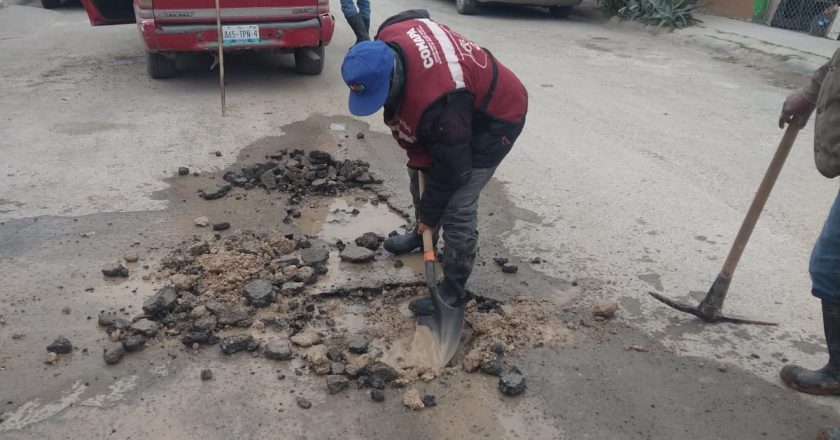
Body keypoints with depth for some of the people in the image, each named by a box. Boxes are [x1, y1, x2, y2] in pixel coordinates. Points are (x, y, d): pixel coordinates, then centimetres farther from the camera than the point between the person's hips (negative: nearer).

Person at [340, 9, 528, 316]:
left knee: (457, 207, -12)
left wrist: (430, 215, -13)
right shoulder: (387, 39, -19)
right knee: (420, 174, 18)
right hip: (466, 102, 9)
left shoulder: (435, 103, -42)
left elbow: (452, 168, -29)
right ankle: (422, 234, 42)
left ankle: (454, 289, 4)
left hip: (498, 115, -9)